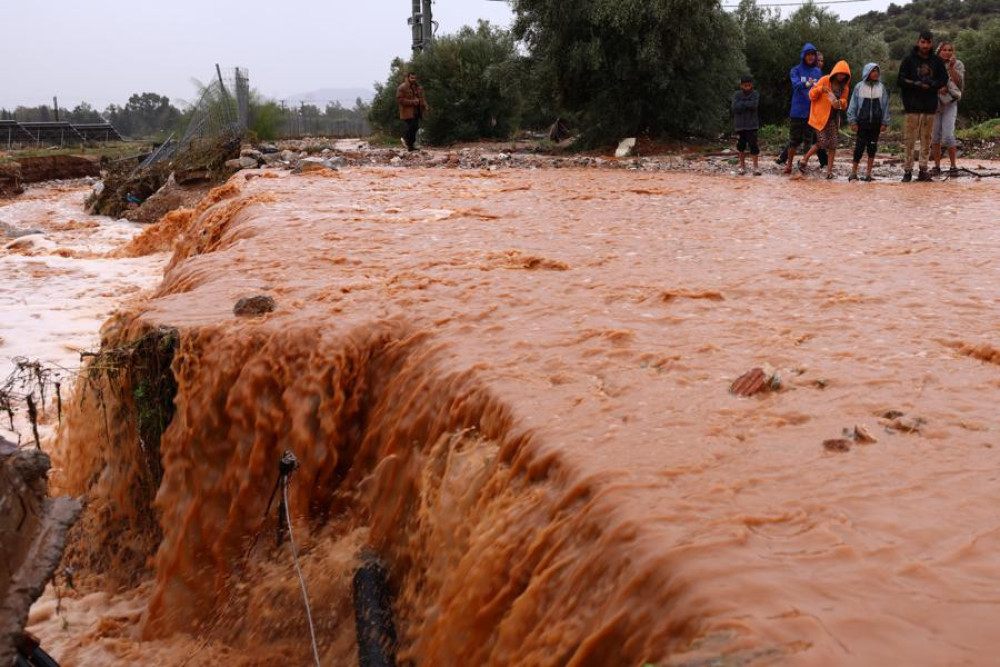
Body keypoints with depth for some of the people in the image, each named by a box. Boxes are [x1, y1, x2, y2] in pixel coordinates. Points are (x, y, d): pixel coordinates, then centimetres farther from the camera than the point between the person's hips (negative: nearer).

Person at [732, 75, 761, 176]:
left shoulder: (755, 94, 2)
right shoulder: (736, 95, 2)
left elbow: (754, 105, -16)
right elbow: (735, 107, -12)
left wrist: (742, 103, -11)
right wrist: (747, 104, -14)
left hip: (752, 124, -2)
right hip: (739, 124, 2)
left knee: (753, 144, -8)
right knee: (741, 145, 8)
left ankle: (755, 166, -4)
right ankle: (742, 166, 22)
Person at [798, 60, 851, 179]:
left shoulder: (844, 87, 7)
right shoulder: (825, 80, -6)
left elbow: (844, 103, 14)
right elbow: (811, 95, -6)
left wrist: (841, 102, -11)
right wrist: (820, 89, -26)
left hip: (833, 117, 5)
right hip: (820, 116, -5)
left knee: (832, 144, 3)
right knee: (823, 142, -11)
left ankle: (829, 170, 7)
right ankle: (804, 160, 5)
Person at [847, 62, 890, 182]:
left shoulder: (881, 87, 5)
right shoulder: (859, 87, 0)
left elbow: (885, 106, 6)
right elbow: (853, 105, 2)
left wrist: (884, 122, 2)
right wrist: (853, 121, -3)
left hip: (876, 123, 2)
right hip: (862, 123, -2)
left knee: (872, 147, 5)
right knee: (859, 147, -4)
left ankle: (868, 173, 12)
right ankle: (854, 172, 6)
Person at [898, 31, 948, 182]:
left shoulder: (937, 61, 10)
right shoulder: (909, 60, 3)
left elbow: (943, 80, 5)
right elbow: (902, 80, -2)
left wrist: (929, 85, -12)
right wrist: (919, 84, -13)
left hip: (930, 106, 3)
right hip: (913, 106, -2)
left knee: (926, 139, 3)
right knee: (910, 139, -3)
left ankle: (923, 170, 7)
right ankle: (908, 170, 0)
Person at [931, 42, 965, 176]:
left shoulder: (958, 64, 2)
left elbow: (958, 82, -10)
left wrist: (951, 67, -20)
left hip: (950, 103, -2)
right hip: (934, 103, 3)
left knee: (948, 136, -14)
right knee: (935, 136, 3)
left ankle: (953, 166, -5)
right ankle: (937, 166, 12)